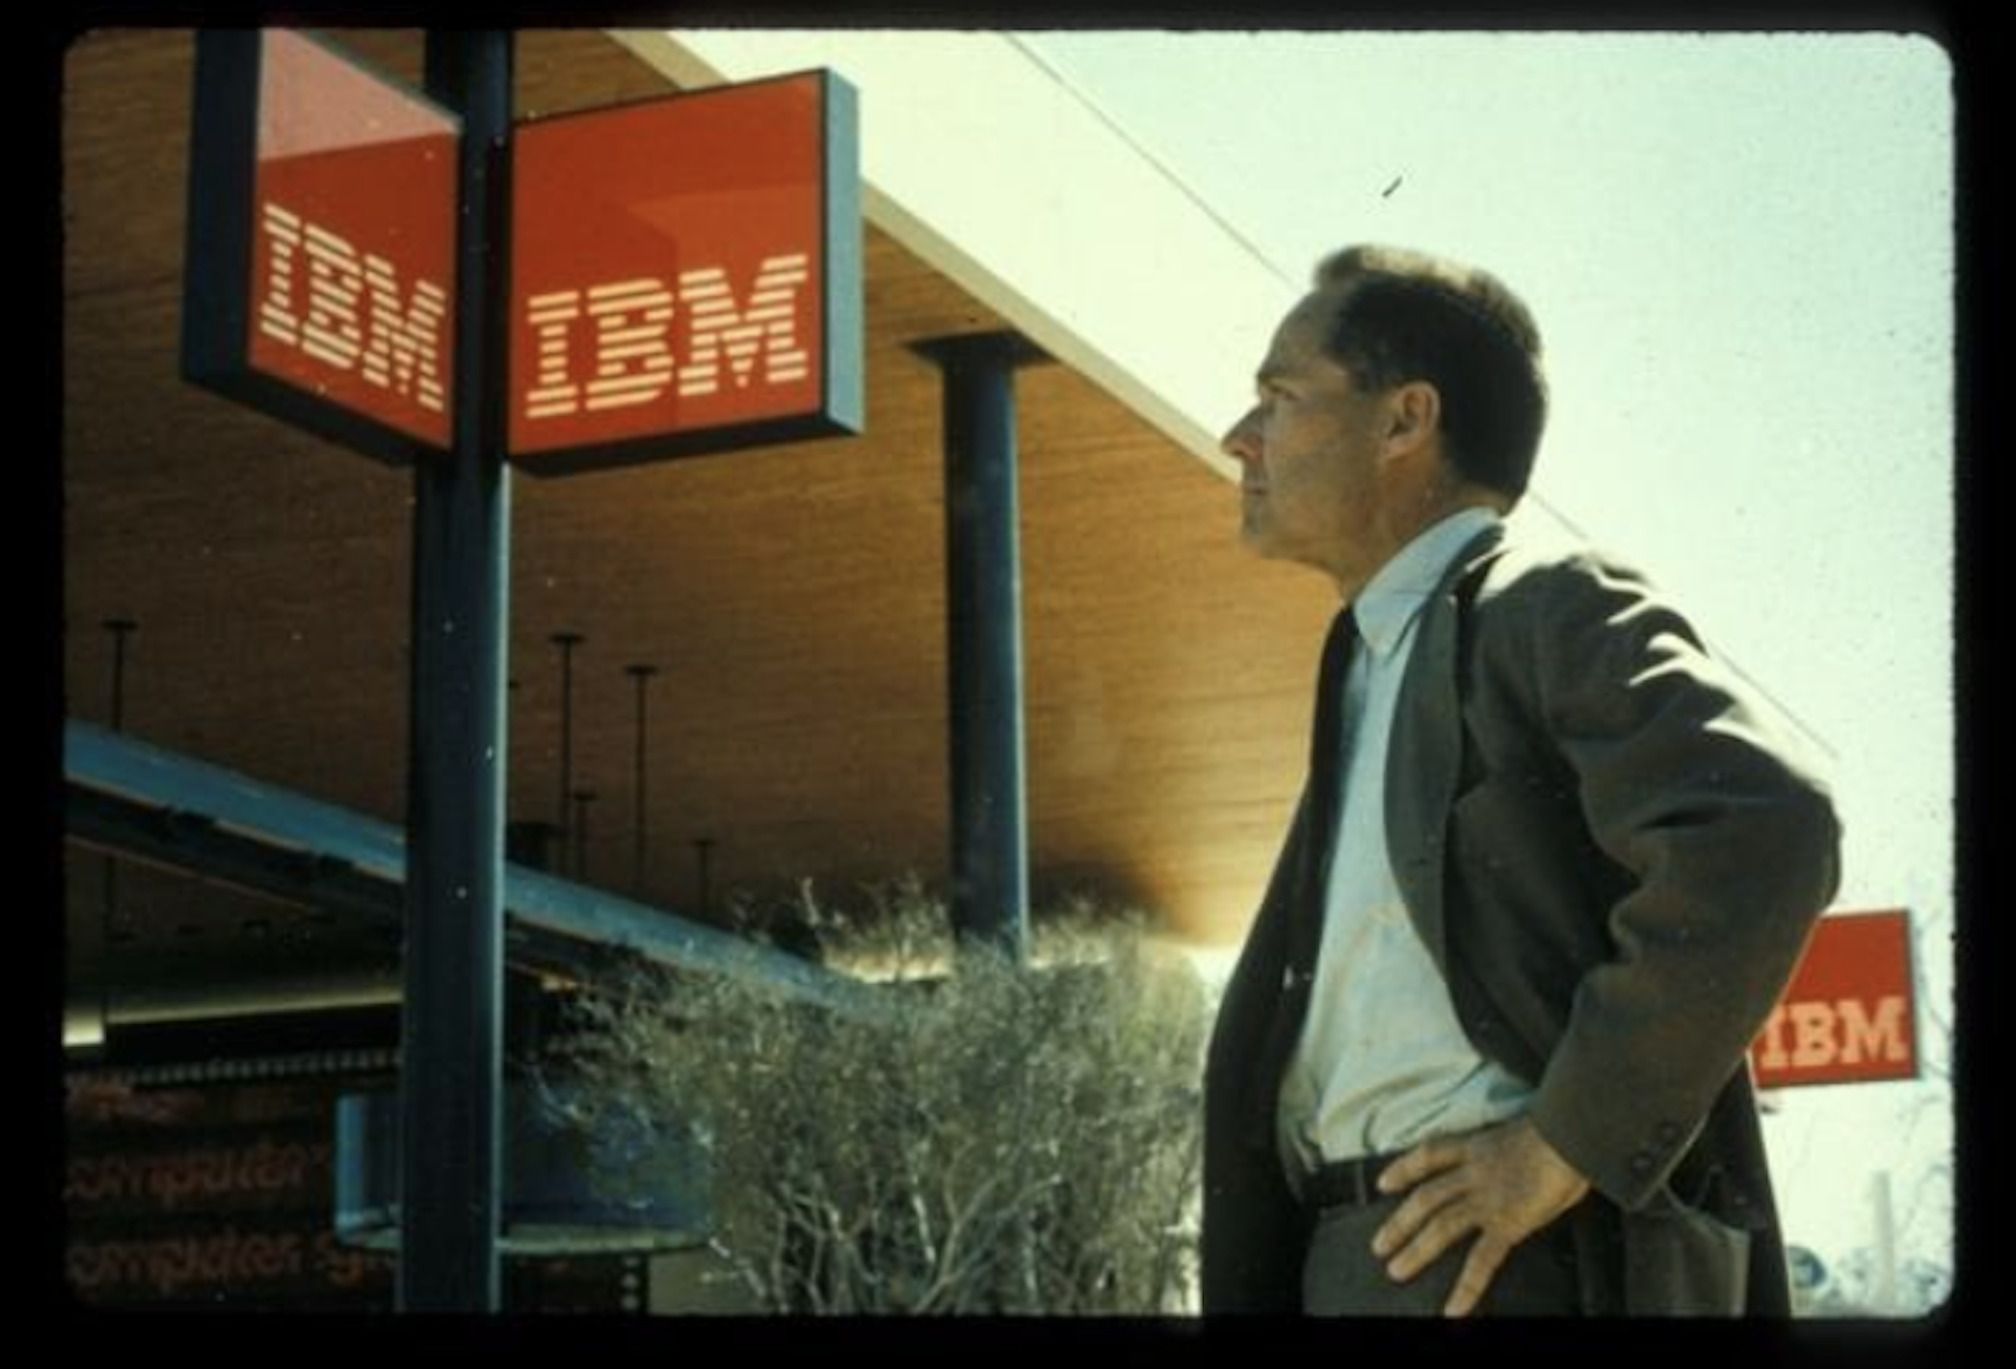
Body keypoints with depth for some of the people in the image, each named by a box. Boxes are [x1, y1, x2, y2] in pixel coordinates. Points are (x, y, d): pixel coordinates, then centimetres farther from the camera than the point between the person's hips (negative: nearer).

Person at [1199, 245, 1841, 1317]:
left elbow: (1762, 835, -23)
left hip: (1521, 1268, -9)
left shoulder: (1555, 610, -4)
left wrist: (1566, 1145, -19)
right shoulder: (1374, 671, 25)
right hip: (1364, 1264, 9)